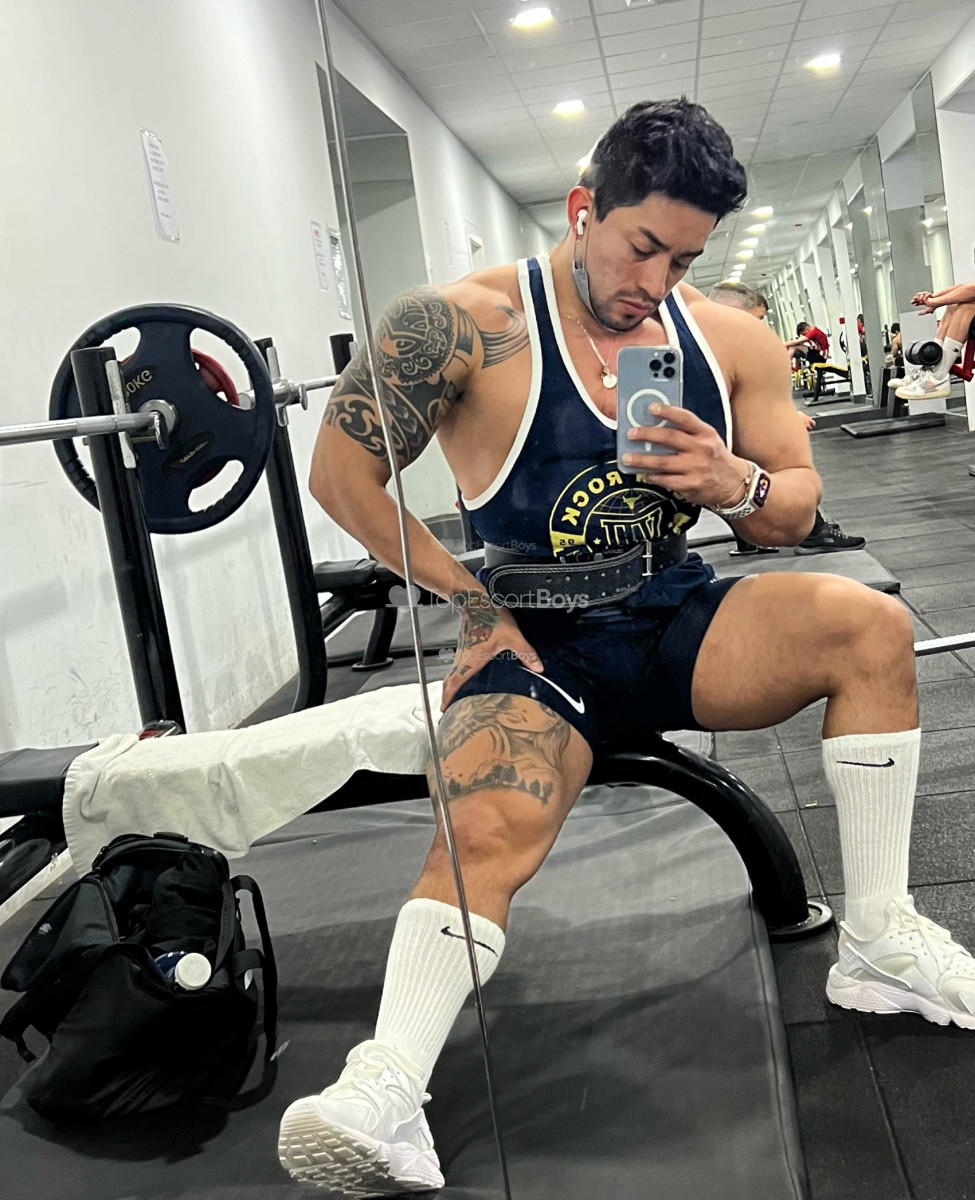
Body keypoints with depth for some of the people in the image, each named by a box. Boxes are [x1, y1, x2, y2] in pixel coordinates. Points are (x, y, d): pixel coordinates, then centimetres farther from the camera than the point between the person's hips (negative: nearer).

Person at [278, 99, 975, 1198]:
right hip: (536, 644, -4)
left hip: (680, 619, 4)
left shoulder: (730, 340, 4)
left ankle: (878, 941, -10)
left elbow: (797, 509, 10)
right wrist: (468, 594, -10)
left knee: (869, 624, -18)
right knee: (486, 830, -31)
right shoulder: (465, 325, -10)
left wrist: (738, 485, -15)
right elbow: (340, 468, -8)